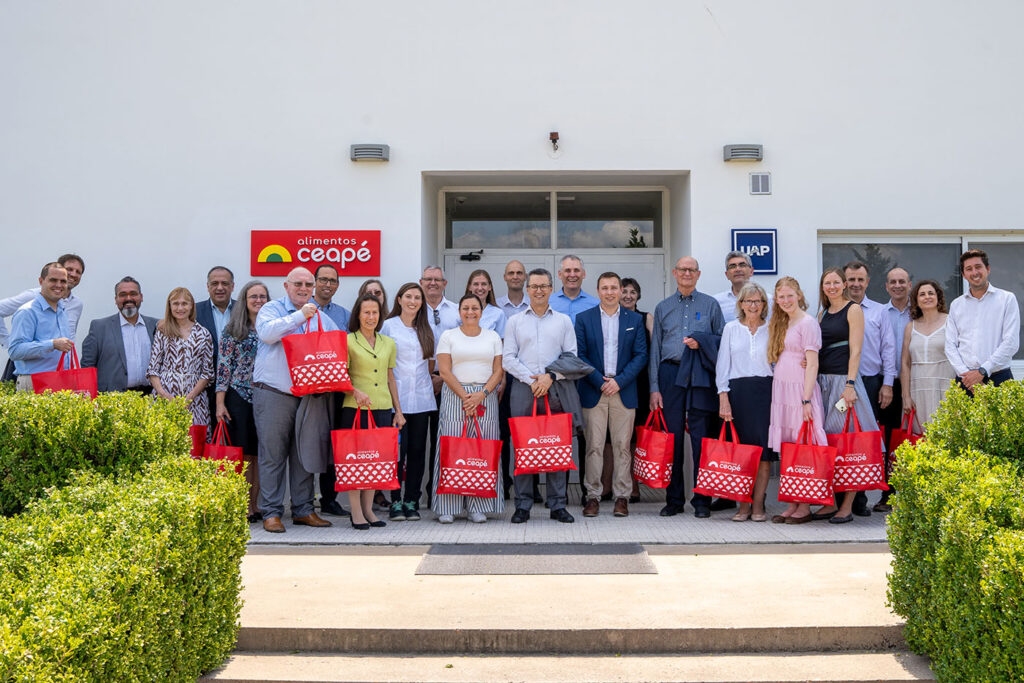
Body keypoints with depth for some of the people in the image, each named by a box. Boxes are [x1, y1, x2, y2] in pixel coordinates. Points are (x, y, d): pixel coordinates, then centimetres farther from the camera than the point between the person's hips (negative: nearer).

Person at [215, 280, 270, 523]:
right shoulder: (232, 329, 4)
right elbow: (223, 365, 0)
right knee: (243, 452, 0)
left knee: (261, 452, 4)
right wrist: (220, 402, -5)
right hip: (239, 397, -2)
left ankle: (255, 504, 12)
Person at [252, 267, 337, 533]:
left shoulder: (321, 318, 18)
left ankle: (303, 510, 17)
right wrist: (300, 315, -16)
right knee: (273, 454, -1)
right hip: (274, 393, -4)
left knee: (305, 453, 8)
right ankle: (271, 512, 5)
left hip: (310, 396, 4)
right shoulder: (271, 309, 5)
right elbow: (267, 332, -15)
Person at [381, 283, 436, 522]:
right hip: (396, 397, -3)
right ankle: (395, 502, 2)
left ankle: (411, 501, 10)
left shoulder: (425, 329, 14)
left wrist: (423, 378, 12)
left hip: (421, 397, 4)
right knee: (398, 449, -7)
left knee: (417, 450, 3)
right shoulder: (388, 326, 3)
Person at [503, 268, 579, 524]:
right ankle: (523, 505, 6)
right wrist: (531, 379, -7)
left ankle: (558, 505, 7)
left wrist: (551, 377, -8)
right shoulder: (514, 321, 12)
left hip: (555, 389, 0)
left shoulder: (563, 320, 12)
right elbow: (508, 359, 5)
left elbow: (571, 357, 6)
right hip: (523, 389, 0)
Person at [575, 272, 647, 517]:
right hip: (593, 391, -1)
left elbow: (641, 355, 3)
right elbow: (580, 355, 1)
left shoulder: (635, 319, 8)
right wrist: (600, 381, -9)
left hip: (624, 391, 1)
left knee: (622, 446, 3)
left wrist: (619, 381, -8)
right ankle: (593, 496, 6)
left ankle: (622, 497, 10)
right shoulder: (583, 318, 6)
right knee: (594, 446, -1)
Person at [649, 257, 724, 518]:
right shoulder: (663, 308, 15)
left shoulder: (710, 305, 11)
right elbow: (655, 349, 11)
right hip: (670, 374, 2)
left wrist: (700, 342, -10)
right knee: (672, 437, 1)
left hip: (701, 377, -1)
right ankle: (674, 499, 10)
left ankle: (702, 501, 5)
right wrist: (654, 388, 4)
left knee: (701, 438, -3)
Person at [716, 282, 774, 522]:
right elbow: (723, 365, 5)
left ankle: (758, 504, 5)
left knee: (764, 448, -3)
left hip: (765, 390, 0)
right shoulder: (731, 328, 9)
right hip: (738, 391, 0)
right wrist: (724, 398, -3)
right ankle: (743, 505, 8)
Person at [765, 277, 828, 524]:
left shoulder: (808, 323, -6)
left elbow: (812, 364, -11)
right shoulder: (781, 324, 18)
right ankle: (792, 504, 10)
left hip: (800, 389, -7)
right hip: (781, 389, 7)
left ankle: (805, 507, 1)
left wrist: (806, 399, -17)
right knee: (787, 450, 5)